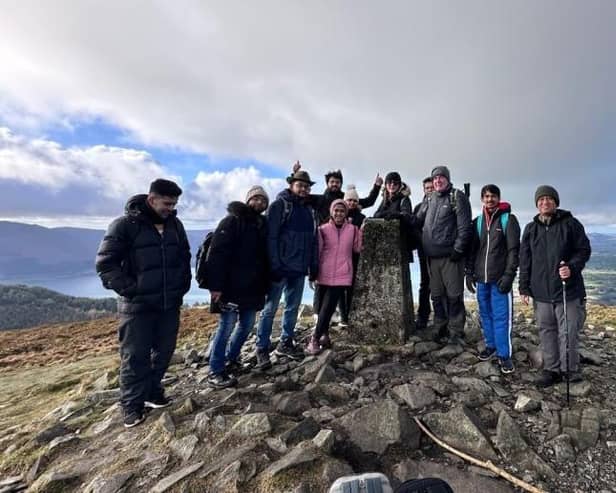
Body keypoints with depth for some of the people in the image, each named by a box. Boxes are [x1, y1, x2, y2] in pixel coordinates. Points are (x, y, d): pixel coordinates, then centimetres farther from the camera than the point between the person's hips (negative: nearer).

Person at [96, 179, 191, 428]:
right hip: (138, 305, -5)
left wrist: (183, 285, 8)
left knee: (164, 351, 14)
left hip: (170, 303, 5)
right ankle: (132, 405, 22)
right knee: (135, 356, 6)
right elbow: (105, 263, -11)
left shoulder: (175, 224, 6)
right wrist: (130, 289, -14)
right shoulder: (125, 225, -11)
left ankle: (152, 391, 34)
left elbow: (185, 257, 16)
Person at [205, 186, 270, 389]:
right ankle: (215, 372, 11)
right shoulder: (233, 221, -6)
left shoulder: (263, 225, 15)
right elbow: (217, 253, -15)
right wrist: (216, 285, -21)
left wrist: (265, 286, 14)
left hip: (253, 288, 7)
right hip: (232, 286, -7)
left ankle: (231, 359, 34)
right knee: (227, 326, -3)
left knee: (247, 325, 14)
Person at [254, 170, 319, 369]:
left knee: (293, 308, 14)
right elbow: (271, 237, -12)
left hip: (299, 269, 6)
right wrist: (274, 265, -18)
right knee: (270, 309, 1)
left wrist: (314, 266, 10)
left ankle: (285, 343, 29)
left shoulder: (310, 210, 14)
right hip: (280, 268, -6)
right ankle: (262, 349, 12)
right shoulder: (279, 205, -5)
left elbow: (313, 240, 15)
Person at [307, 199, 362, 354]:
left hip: (342, 276, -1)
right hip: (325, 275, 1)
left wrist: (360, 231, -1)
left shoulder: (353, 229, 3)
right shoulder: (323, 229, 0)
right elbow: (316, 251, 3)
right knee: (323, 307, 11)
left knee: (328, 307, -5)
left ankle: (315, 338, 5)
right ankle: (324, 335, 27)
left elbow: (357, 248, 10)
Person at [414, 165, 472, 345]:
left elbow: (465, 226, -11)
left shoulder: (457, 197, -4)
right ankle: (440, 328, 26)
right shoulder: (429, 199, 15)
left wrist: (458, 249, -14)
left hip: (450, 256, -6)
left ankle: (456, 331, 14)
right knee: (436, 295, 13)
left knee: (454, 295, 1)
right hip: (432, 256, 6)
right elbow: (417, 221, 21)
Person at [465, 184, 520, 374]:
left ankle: (504, 354, 8)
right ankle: (491, 345, 27)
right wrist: (469, 273, 7)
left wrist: (509, 275, -14)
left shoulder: (508, 219, -2)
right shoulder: (477, 221, 11)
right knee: (486, 314, 12)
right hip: (481, 278, 4)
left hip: (500, 278, -4)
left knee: (501, 317, -2)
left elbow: (514, 250, -7)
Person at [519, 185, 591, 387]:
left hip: (569, 290, -3)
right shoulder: (530, 229, 8)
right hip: (541, 292, 3)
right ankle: (552, 369, 23)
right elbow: (524, 260, 8)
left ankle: (570, 370, 21)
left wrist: (572, 267, -20)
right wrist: (524, 287, 5)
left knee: (568, 332, 4)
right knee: (546, 331, 10)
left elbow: (584, 250, 0)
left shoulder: (571, 224, -1)